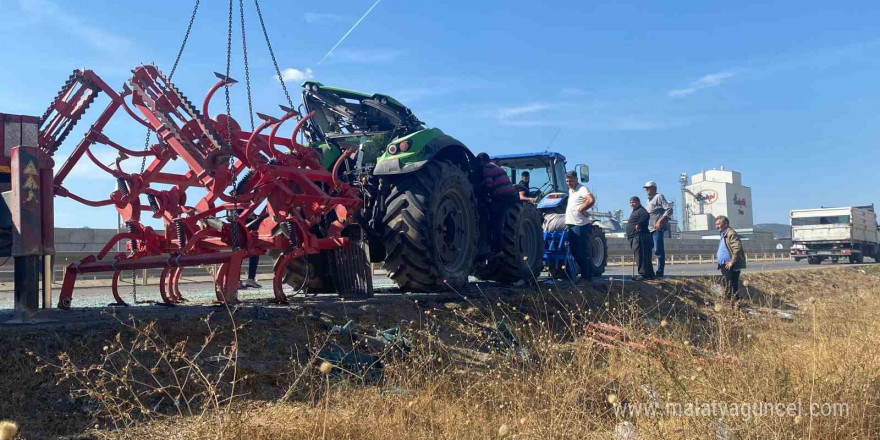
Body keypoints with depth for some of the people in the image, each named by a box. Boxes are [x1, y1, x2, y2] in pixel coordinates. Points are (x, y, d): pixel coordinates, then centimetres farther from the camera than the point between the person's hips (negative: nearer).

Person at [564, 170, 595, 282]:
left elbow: (591, 200, -30)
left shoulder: (582, 189, -11)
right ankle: (587, 272, 21)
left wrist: (580, 209, -21)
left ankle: (585, 276, 1)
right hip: (571, 225, 10)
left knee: (582, 253, -5)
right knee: (574, 251, 12)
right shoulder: (570, 190, 17)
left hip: (580, 225, -9)